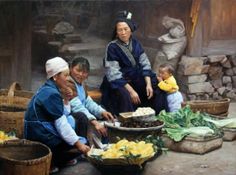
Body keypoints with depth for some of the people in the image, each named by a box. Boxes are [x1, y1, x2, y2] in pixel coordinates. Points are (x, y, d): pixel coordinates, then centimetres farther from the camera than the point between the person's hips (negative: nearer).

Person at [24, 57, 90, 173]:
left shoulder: (47, 89, 13)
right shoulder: (52, 94, -17)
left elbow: (62, 116, 13)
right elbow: (61, 124, -19)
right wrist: (78, 143, -17)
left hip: (38, 133, 10)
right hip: (42, 137, -10)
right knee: (83, 146, -3)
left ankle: (51, 160, 10)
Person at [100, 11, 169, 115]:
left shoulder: (135, 43, 0)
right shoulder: (112, 47, -16)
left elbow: (145, 65, 1)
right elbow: (114, 75, -20)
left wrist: (148, 84, -14)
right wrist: (131, 91, -26)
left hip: (135, 78, 6)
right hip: (118, 82, -5)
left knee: (157, 88, -8)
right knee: (125, 95, -33)